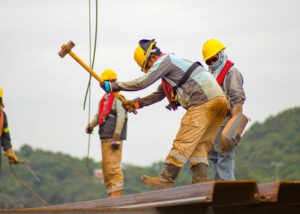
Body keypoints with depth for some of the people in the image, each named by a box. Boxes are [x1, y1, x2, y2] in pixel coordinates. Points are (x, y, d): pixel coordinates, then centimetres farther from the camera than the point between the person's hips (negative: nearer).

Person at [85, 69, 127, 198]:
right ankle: (111, 194, 14)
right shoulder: (104, 98, 21)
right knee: (106, 166, 10)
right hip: (105, 138, 9)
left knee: (113, 165, -13)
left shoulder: (118, 97, -6)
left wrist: (116, 138, -20)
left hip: (114, 137, -9)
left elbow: (121, 117, -14)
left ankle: (117, 194, -13)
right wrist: (91, 126, -3)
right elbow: (99, 115, 19)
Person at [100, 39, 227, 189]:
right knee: (200, 144, 7)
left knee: (184, 141, -10)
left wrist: (114, 86, 1)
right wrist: (137, 103, 30)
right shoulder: (171, 64, 30)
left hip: (204, 100, -10)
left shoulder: (165, 60, -1)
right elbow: (158, 95, 37)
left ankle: (166, 179, -10)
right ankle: (199, 180, -1)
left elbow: (143, 82, -7)